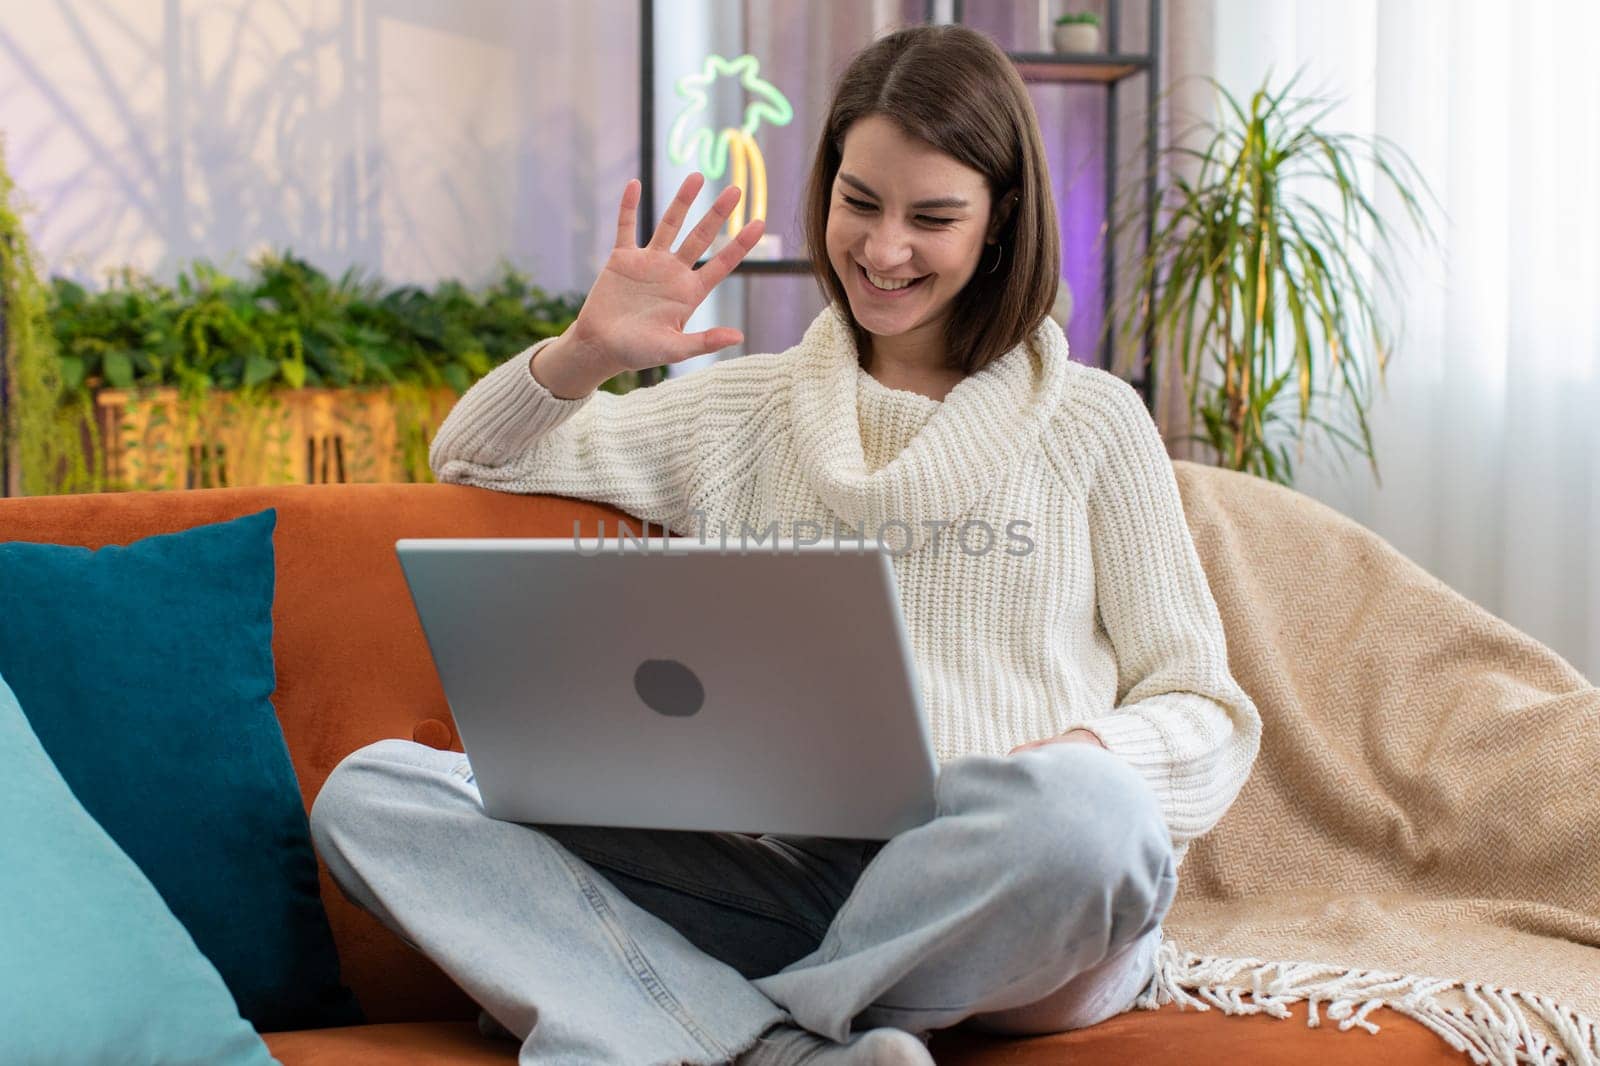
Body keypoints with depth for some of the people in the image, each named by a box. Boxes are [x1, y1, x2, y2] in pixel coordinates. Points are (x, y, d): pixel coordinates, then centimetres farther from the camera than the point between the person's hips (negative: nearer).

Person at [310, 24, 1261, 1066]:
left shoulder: (1092, 421, 14)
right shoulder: (748, 411, 21)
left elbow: (1206, 713, 10)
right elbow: (473, 459, 29)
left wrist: (1085, 761, -13)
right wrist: (587, 352, 8)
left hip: (1012, 901, -2)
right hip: (781, 879, 2)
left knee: (1083, 807, -40)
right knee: (374, 790, -17)